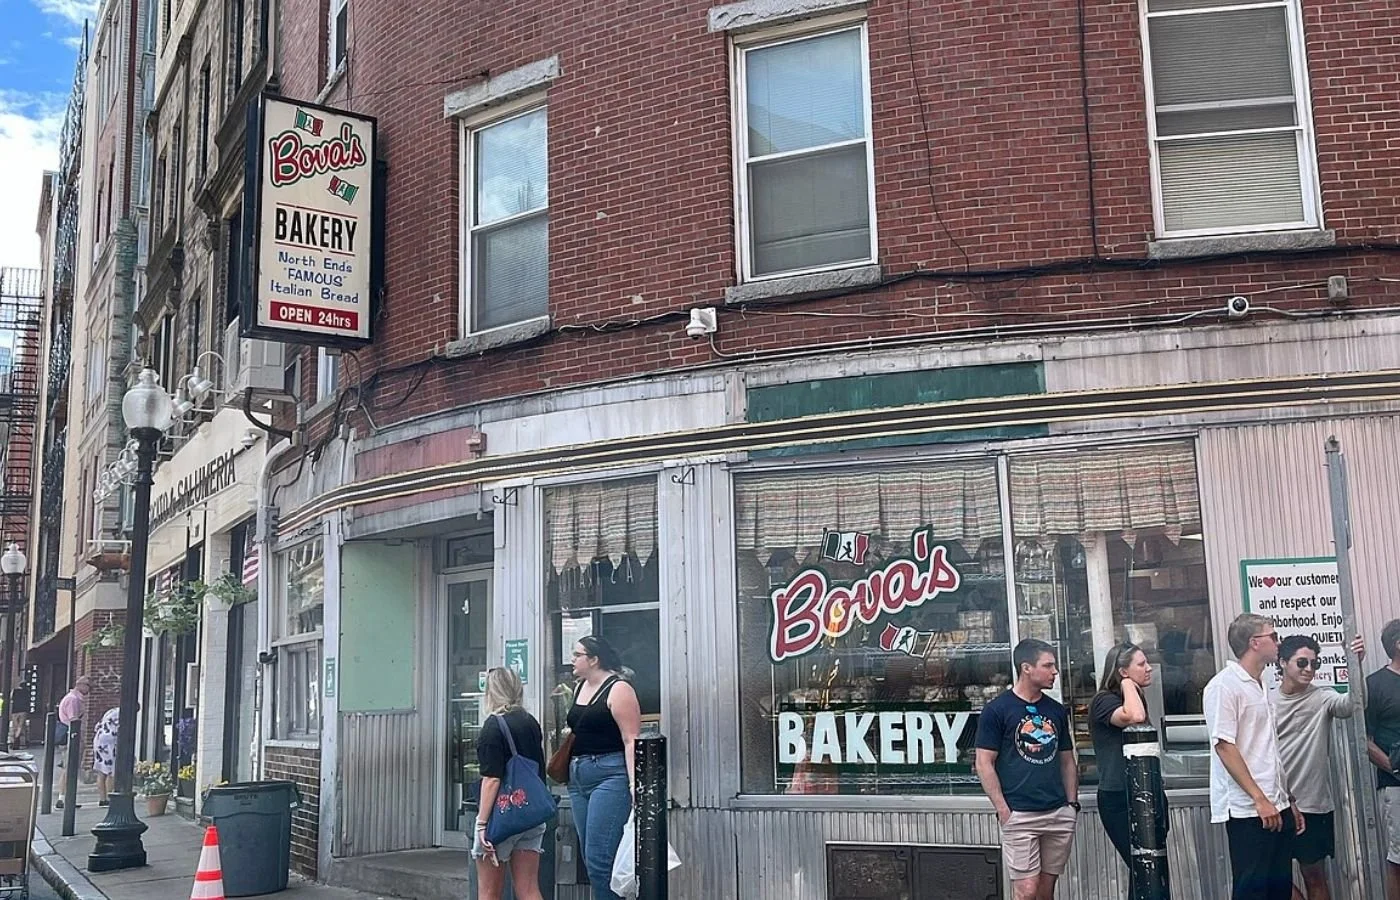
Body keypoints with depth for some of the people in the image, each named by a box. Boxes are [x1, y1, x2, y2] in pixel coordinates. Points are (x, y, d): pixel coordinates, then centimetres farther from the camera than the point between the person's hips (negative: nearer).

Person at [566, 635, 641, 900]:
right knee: (589, 857, 10)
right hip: (578, 777, 9)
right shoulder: (580, 688, 16)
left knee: (598, 858, -12)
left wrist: (633, 783, -23)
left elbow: (631, 741, -16)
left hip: (610, 775, -9)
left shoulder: (618, 690, -9)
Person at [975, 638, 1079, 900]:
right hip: (1019, 816, -5)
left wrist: (1072, 803, 7)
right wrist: (1003, 811, -12)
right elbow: (984, 764, -7)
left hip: (1059, 814, 5)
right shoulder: (997, 710, -6)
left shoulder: (1057, 711, 11)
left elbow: (1067, 760, 17)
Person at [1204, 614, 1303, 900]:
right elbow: (1224, 746, -17)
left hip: (1276, 807, 9)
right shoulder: (1224, 685, -10)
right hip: (1247, 810, -9)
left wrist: (1288, 801, 18)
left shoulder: (1261, 686, 17)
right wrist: (1260, 799, -19)